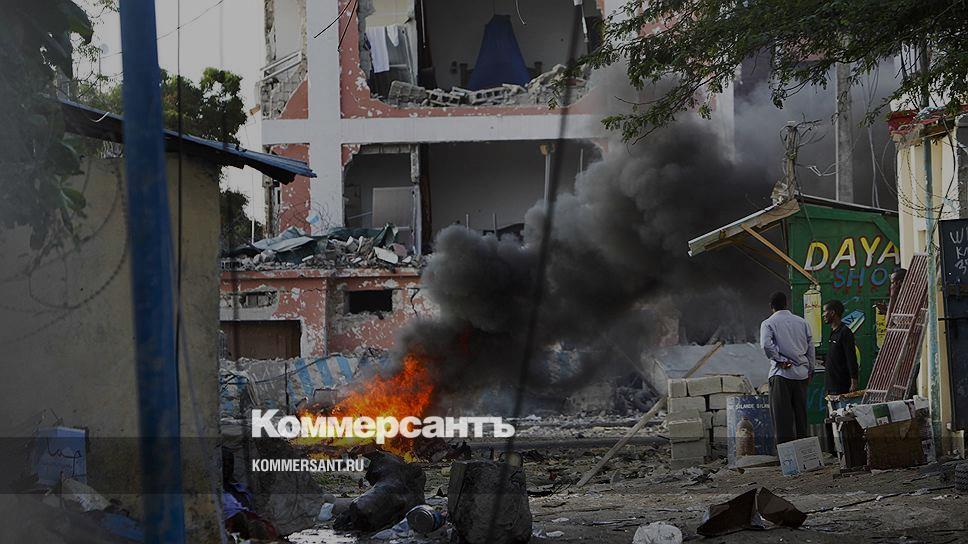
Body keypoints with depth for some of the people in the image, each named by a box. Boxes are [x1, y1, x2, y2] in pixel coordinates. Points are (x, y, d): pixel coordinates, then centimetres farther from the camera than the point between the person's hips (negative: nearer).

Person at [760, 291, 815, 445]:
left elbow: (766, 344, -20)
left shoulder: (768, 323, -2)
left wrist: (780, 360, -10)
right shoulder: (802, 322, 11)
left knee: (782, 415, -3)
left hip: (781, 373, -4)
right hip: (801, 373, 4)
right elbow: (810, 347, 12)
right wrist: (810, 370, 18)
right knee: (801, 412, 11)